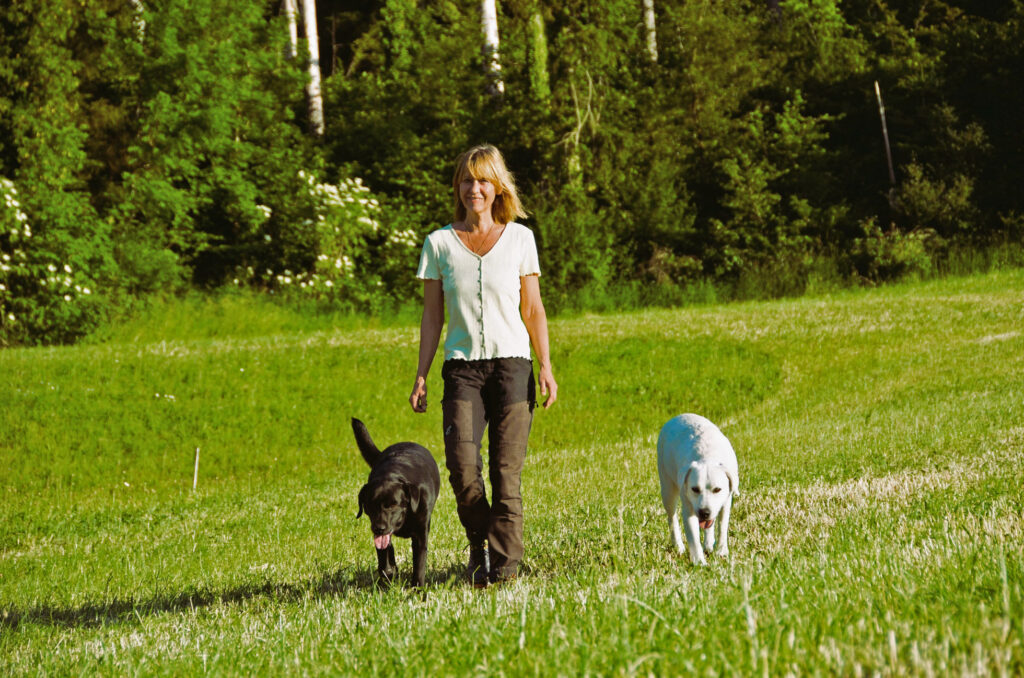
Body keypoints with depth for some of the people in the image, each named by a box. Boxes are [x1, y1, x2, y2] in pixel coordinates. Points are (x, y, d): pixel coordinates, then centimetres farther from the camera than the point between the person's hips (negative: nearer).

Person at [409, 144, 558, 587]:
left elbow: (533, 310, 9)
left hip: (512, 365, 0)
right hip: (462, 367, 0)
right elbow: (432, 317, 10)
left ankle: (505, 565, -1)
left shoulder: (519, 238, 7)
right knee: (462, 467, -15)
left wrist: (546, 366, -1)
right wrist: (421, 376, 4)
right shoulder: (439, 243, 7)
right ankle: (479, 544, 10)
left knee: (506, 471, -8)